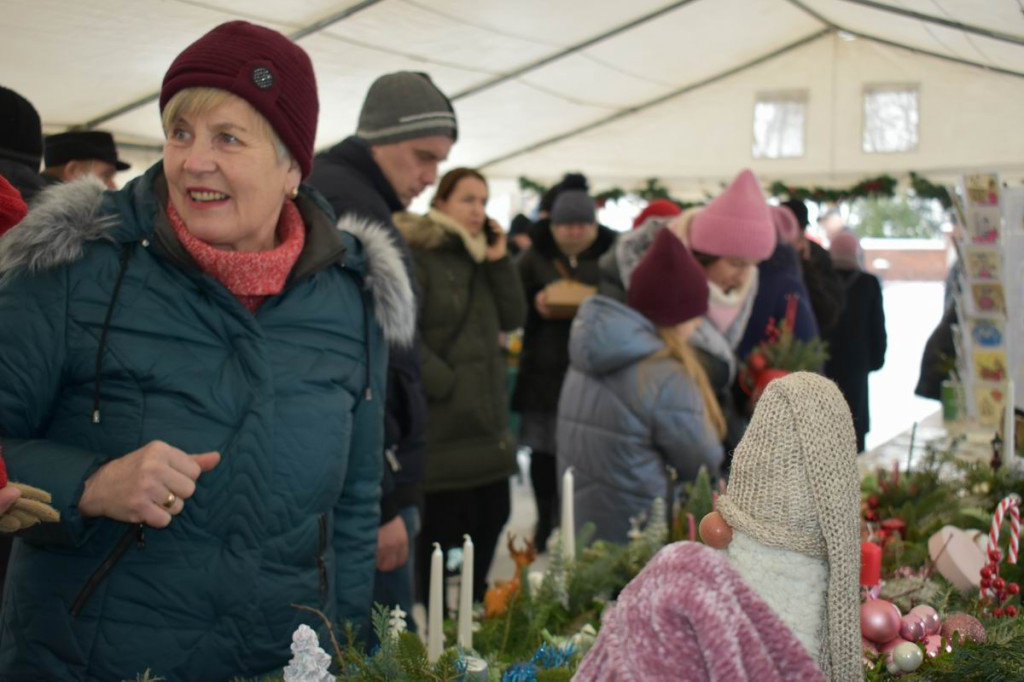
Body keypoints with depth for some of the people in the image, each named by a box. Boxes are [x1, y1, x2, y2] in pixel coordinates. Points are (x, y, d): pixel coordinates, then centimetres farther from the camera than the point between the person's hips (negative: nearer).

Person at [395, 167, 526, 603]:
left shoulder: (478, 256, 16)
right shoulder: (416, 256, -9)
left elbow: (512, 319, 10)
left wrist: (500, 262, 0)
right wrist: (444, 383, -17)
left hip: (487, 419, 8)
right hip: (441, 422, -8)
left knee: (492, 517, 13)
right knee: (439, 527, 0)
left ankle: (475, 607, 27)